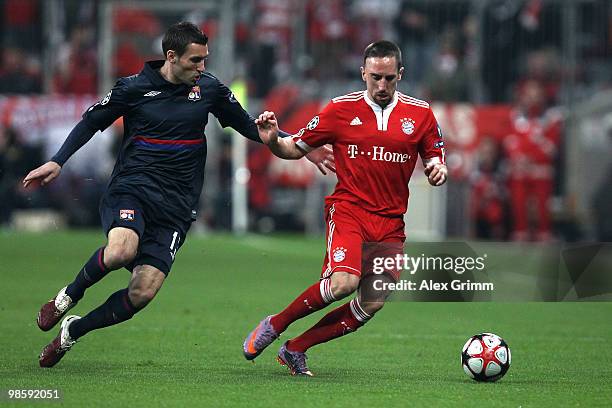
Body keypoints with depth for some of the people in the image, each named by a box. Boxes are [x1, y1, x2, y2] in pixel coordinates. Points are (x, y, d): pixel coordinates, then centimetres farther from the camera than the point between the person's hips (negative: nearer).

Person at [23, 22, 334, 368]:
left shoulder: (209, 88, 6)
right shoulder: (134, 88, -2)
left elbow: (248, 125, 18)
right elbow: (91, 123, 10)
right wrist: (57, 162, 0)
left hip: (176, 206, 3)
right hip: (131, 188, -3)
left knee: (142, 293, -13)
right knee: (122, 250, -36)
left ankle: (72, 332, 11)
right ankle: (68, 297, -5)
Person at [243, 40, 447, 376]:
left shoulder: (420, 114, 6)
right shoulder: (341, 109, 1)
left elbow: (435, 160, 14)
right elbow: (296, 149, 8)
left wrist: (438, 170, -10)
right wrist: (273, 141, -13)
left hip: (390, 221, 3)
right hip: (348, 208, -3)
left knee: (373, 304, -8)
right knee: (343, 282, -28)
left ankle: (295, 349, 8)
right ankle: (274, 325, -5)